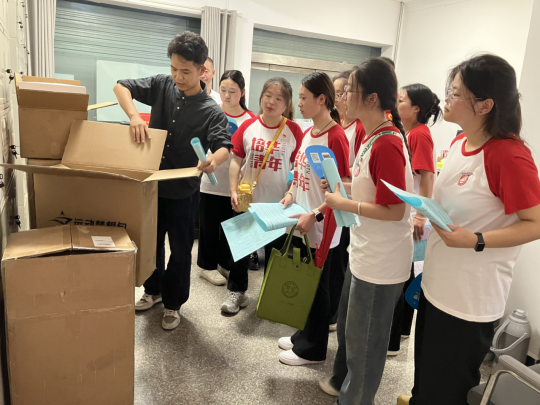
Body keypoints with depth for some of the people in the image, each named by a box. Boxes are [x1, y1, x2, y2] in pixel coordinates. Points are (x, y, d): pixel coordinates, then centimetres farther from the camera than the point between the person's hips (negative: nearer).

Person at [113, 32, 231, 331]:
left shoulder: (211, 111, -12)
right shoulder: (162, 85, -3)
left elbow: (224, 146, -23)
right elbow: (121, 87, -2)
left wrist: (212, 161, -48)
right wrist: (134, 115, -23)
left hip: (183, 192, -3)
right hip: (151, 184, 4)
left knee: (180, 249, 10)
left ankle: (173, 303, 30)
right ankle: (153, 290, 43)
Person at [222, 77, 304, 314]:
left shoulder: (294, 130, -5)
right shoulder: (248, 126, -2)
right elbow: (236, 161, 0)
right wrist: (234, 191, -8)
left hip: (278, 203, -1)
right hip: (247, 200, 2)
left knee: (275, 251, 13)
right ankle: (237, 291, 32)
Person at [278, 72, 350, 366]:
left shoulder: (335, 137, -17)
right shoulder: (309, 133, 9)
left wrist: (315, 215, -24)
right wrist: (290, 195, 4)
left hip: (321, 229, -8)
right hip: (301, 224, 8)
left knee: (317, 286, 7)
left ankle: (313, 349, 25)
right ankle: (305, 336, 38)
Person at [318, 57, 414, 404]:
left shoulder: (387, 144, -24)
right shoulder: (372, 136, 6)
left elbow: (394, 210, -24)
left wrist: (343, 204, -19)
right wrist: (342, 185, 3)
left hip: (380, 263, -10)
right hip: (363, 253, 10)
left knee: (364, 337, 12)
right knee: (348, 324, 27)